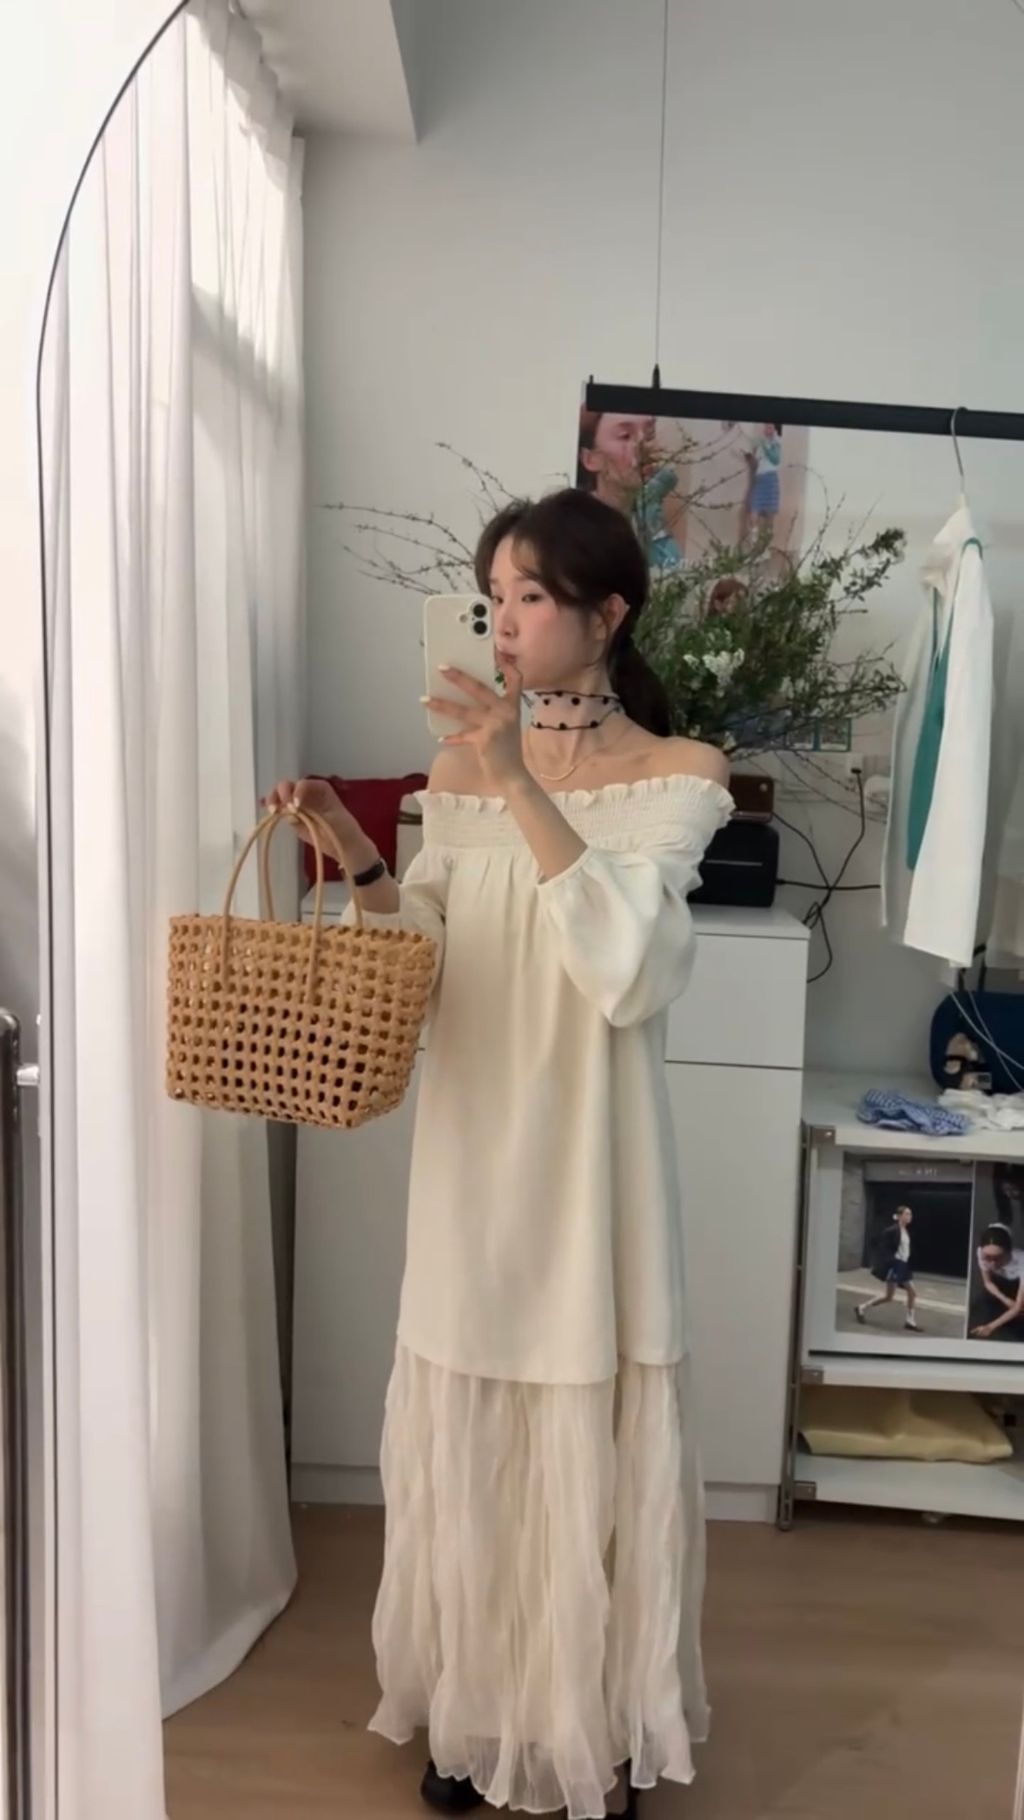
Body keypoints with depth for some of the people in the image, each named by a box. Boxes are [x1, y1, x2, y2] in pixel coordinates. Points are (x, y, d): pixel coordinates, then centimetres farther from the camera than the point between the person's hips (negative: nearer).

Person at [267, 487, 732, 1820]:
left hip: (589, 1160, -3)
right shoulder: (463, 763, 5)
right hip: (473, 1154, 4)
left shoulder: (674, 777, -7)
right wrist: (352, 850, -7)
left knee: (590, 1440, 10)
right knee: (465, 1432, 15)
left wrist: (521, 788, -27)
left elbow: (626, 968, -22)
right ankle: (477, 1707, 38)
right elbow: (428, 949, 8)